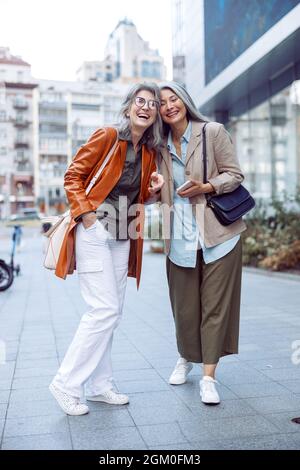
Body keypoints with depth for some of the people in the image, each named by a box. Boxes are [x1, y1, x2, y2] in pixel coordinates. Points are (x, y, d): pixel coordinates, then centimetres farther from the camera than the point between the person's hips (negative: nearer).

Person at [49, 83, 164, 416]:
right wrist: (86, 213, -16)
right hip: (94, 232, -7)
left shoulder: (149, 151, 12)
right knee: (105, 310, -12)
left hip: (122, 236, 7)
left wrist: (152, 189, 0)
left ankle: (98, 385, 20)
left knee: (112, 312, 9)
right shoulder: (107, 136, -7)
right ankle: (67, 384, 2)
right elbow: (73, 177, -6)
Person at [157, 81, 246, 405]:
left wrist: (206, 187, -19)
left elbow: (235, 175, -2)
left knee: (215, 305, 0)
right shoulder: (161, 145, 10)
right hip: (179, 236, 3)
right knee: (184, 306, 9)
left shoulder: (213, 132, -2)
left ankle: (208, 376, 10)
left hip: (217, 232, -3)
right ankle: (185, 358, 36)